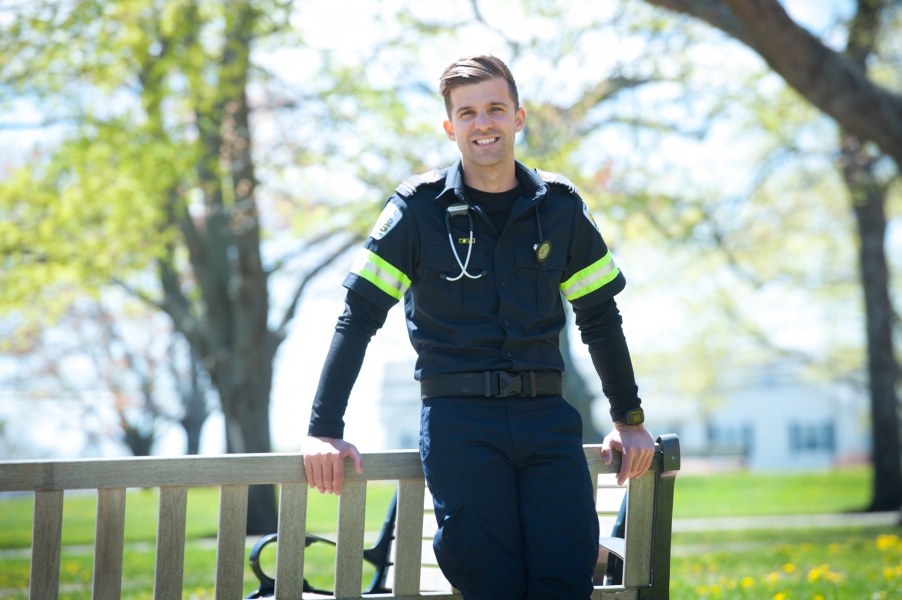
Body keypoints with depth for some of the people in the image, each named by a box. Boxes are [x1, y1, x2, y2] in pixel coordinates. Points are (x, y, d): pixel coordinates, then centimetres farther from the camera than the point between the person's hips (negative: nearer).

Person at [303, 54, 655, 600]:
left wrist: (629, 420, 19)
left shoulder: (560, 207, 9)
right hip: (459, 419, -2)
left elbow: (601, 319, 18)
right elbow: (358, 318, 2)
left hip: (546, 417, 2)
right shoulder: (419, 209, 1)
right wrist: (324, 430, -4)